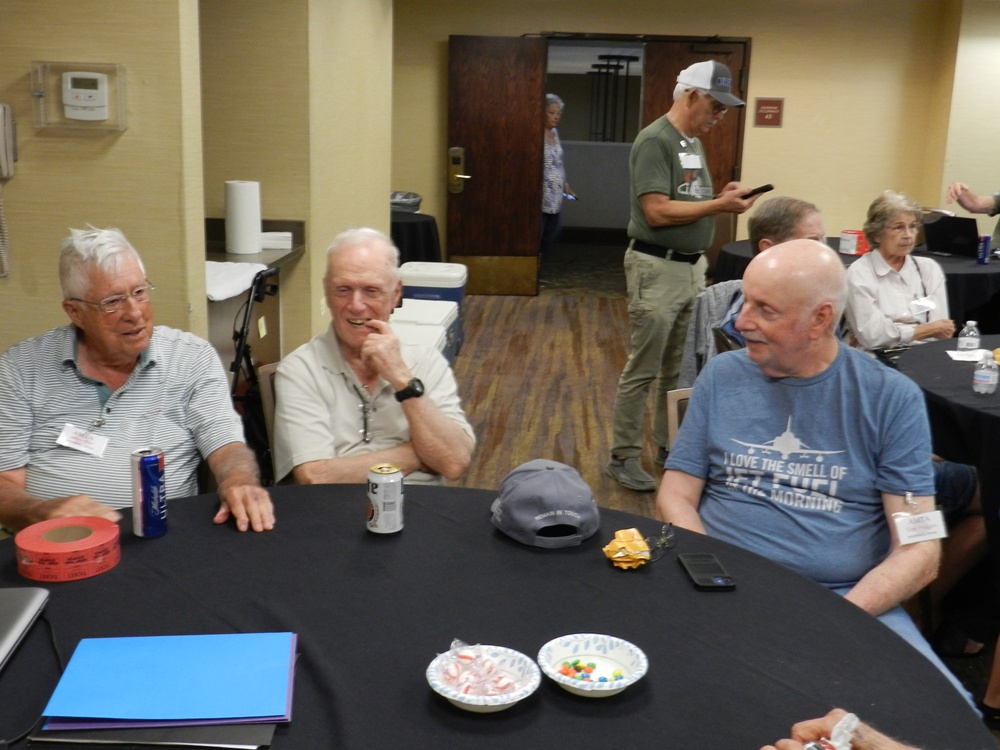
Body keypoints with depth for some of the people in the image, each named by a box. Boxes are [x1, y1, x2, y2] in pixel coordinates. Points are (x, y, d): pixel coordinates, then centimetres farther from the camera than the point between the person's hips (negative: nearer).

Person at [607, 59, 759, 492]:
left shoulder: (693, 142, 13)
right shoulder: (655, 141, -15)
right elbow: (657, 211, -22)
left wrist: (722, 198, -1)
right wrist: (719, 206, -19)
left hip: (692, 266, 9)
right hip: (658, 269, -9)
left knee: (679, 367, 16)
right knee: (643, 370, -2)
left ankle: (669, 444, 29)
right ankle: (624, 456, 9)